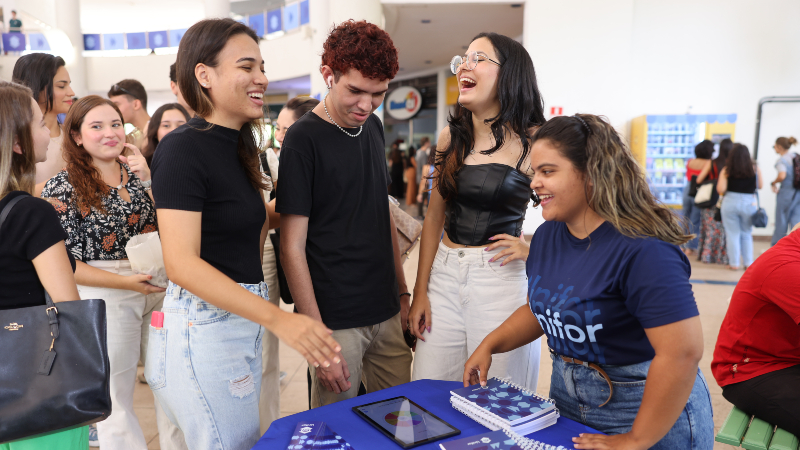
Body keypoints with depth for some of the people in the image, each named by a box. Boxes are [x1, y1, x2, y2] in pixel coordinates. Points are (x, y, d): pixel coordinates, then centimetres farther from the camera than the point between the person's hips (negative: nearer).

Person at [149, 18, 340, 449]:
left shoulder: (236, 147, 11)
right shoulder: (183, 148, -15)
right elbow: (181, 262, -25)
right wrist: (277, 318, -31)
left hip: (242, 323, 9)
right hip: (203, 328, -9)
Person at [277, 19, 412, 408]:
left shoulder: (373, 127, 6)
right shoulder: (304, 139, -13)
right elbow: (292, 246, -14)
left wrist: (402, 290, 13)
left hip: (386, 312, 6)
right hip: (336, 320, -6)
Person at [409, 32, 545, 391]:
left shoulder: (534, 141, -6)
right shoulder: (451, 137, 8)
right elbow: (434, 217, 11)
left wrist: (531, 247, -13)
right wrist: (420, 291, 8)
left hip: (502, 280, -4)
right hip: (444, 276, 4)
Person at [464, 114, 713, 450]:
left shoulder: (643, 248, -27)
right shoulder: (547, 235, -2)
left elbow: (682, 352, -30)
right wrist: (490, 345, 0)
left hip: (651, 411, -7)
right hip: (568, 396, 7)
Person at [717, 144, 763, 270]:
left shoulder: (726, 170, -7)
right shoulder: (755, 169, -2)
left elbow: (720, 189, -11)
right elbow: (760, 186, 8)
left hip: (730, 202, -1)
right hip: (749, 203, 1)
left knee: (732, 234, 7)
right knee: (747, 235, 15)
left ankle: (734, 263, 9)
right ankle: (748, 263, 15)